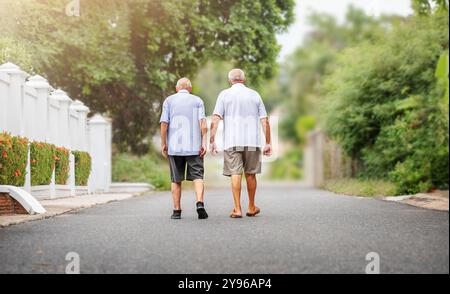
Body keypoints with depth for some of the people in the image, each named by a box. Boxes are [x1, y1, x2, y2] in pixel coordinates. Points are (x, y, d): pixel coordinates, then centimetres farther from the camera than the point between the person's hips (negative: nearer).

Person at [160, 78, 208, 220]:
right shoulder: (197, 101, 7)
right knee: (197, 177, 0)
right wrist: (204, 142, -8)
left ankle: (177, 211, 9)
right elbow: (203, 122, -6)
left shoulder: (169, 100, 6)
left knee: (176, 180, 8)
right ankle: (200, 203, -21)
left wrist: (163, 144, 4)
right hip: (194, 146, 0)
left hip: (174, 146, 1)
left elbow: (164, 124, -2)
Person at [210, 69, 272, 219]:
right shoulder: (254, 95, 9)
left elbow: (215, 119, -6)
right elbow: (265, 121, 6)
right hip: (252, 141, 2)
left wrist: (212, 140, -7)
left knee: (235, 174, -3)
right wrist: (268, 143, 9)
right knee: (250, 174, 12)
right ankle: (251, 208, 22)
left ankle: (237, 209, -8)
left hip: (232, 142, -2)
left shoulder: (225, 94, 4)